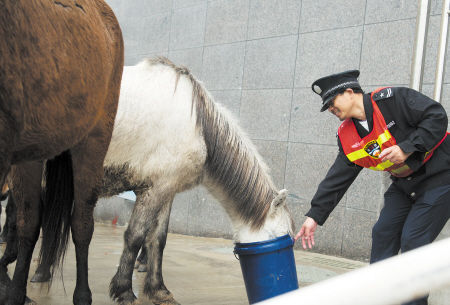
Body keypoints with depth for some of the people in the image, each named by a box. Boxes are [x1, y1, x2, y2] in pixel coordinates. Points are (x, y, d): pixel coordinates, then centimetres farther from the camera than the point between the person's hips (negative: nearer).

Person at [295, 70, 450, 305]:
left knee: (413, 241, -11)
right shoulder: (347, 136, 1)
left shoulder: (392, 99, -19)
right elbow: (338, 178, 1)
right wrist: (315, 215, -4)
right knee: (383, 233, 5)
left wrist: (406, 148, -29)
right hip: (404, 184, 7)